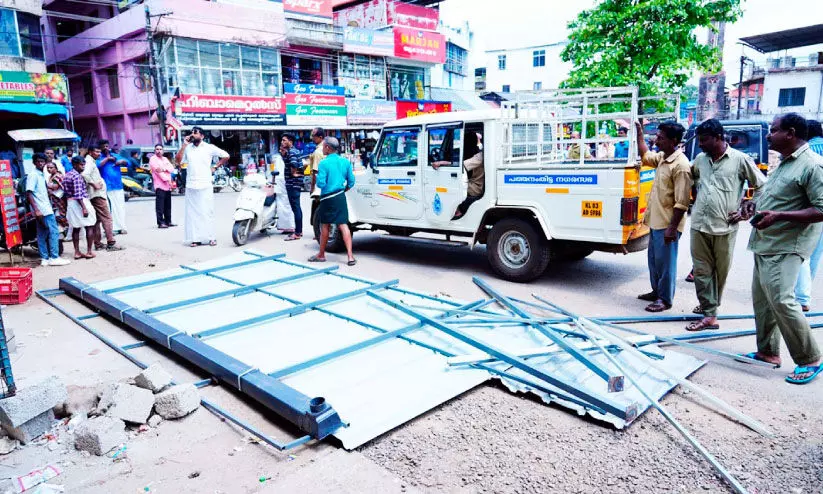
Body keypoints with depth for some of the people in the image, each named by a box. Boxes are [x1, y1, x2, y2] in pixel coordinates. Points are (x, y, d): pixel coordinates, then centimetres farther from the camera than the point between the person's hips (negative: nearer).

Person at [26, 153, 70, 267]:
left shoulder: (42, 175, 16)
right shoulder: (33, 175, -11)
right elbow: (29, 193, -18)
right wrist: (36, 210, -23)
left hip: (45, 208, 9)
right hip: (42, 209, -9)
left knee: (42, 234, 9)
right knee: (54, 232, -10)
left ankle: (44, 259, 13)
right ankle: (54, 258, -8)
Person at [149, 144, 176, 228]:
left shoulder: (165, 159, 20)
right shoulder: (153, 159, 0)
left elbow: (172, 168, 6)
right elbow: (157, 170, -11)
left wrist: (164, 168, -14)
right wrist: (167, 179, -17)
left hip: (168, 186, 7)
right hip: (160, 185, -7)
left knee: (168, 205, 11)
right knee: (160, 206, -9)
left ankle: (168, 221, 17)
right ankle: (160, 223, -9)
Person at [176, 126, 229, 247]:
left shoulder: (209, 148, 3)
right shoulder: (188, 148, 11)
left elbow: (226, 156, 8)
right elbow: (178, 160, 2)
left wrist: (215, 167, 6)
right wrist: (184, 145, -2)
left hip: (205, 186, -3)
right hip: (191, 186, 3)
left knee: (207, 212, -1)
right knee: (192, 213, 2)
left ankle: (211, 237, 4)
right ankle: (195, 238, 7)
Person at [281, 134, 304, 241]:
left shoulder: (291, 152, -14)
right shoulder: (293, 151, 17)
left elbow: (293, 163, -31)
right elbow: (287, 161, 27)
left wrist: (294, 173, -14)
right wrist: (283, 153, 11)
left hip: (293, 183, -11)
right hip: (294, 183, 11)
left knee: (295, 208, -8)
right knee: (297, 207, 15)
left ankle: (297, 233, -6)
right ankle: (299, 231, 22)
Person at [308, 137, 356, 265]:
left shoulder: (324, 163, -12)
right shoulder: (345, 162, 3)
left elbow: (320, 183, -16)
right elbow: (351, 182, 6)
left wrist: (318, 180, 6)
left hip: (328, 198, -4)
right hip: (340, 197, 4)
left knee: (325, 226, 9)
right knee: (343, 225, 2)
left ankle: (321, 255, 23)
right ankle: (350, 256, -4)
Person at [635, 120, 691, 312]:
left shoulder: (680, 165, -20)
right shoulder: (661, 158, 7)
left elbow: (682, 203, -21)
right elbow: (645, 156, 32)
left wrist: (672, 228, -22)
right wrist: (639, 133, 26)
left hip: (667, 224, -9)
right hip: (656, 221, 9)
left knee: (665, 262, 1)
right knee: (654, 259, 19)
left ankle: (665, 299, 13)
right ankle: (657, 291, 33)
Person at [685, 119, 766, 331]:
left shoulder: (740, 159, -4)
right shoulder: (700, 159, 9)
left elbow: (762, 187, 4)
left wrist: (746, 209, -3)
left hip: (725, 227, -3)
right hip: (699, 224, 4)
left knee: (720, 271, 7)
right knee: (701, 270, 3)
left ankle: (710, 306, 22)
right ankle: (709, 315, 12)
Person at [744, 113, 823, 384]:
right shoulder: (784, 163, 15)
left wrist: (778, 216, -26)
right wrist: (760, 210, 12)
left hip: (785, 248, -10)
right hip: (765, 244, 10)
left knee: (781, 300, -12)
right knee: (762, 299, 12)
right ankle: (767, 351, 23)